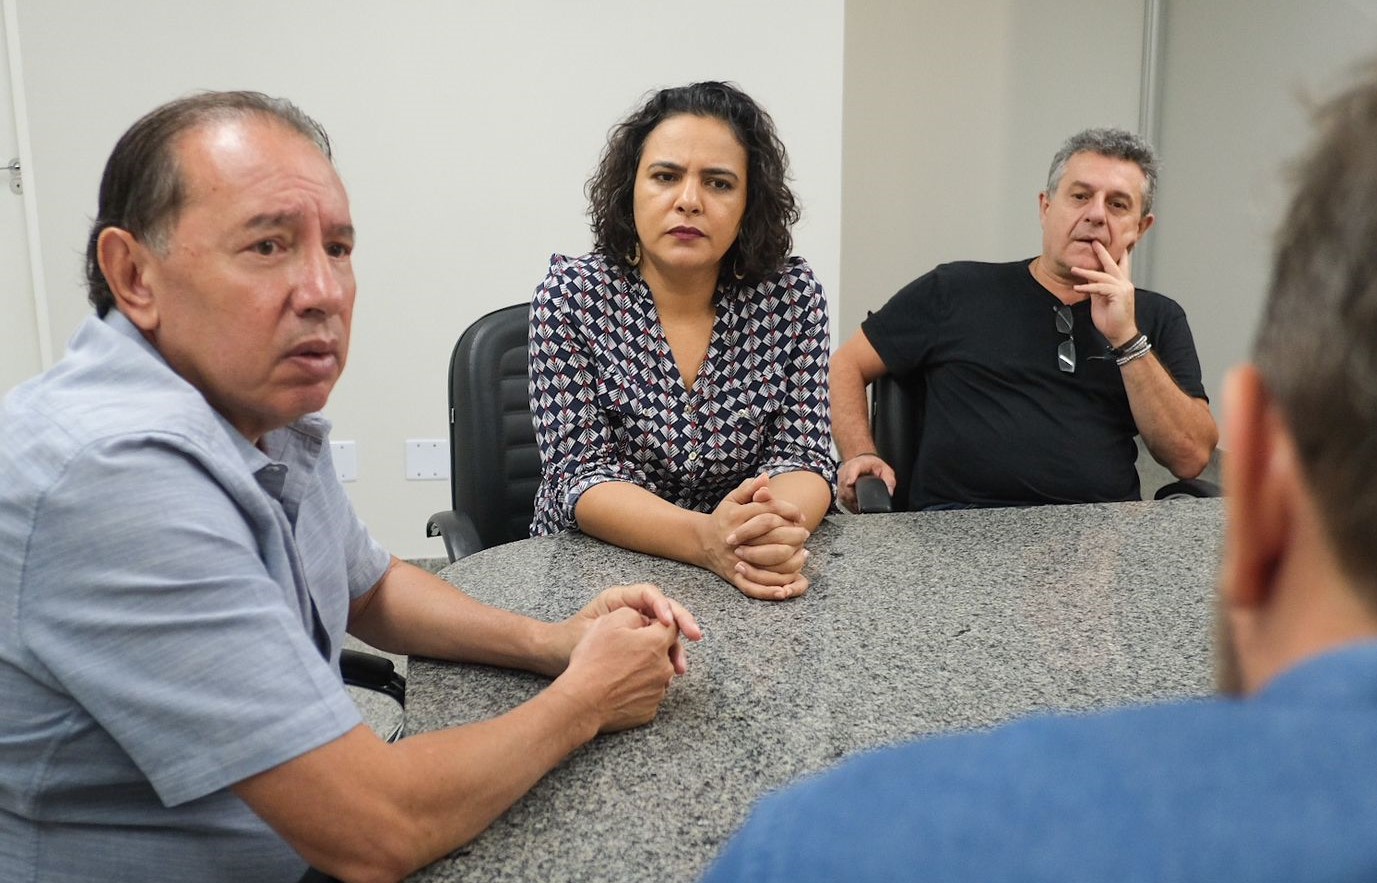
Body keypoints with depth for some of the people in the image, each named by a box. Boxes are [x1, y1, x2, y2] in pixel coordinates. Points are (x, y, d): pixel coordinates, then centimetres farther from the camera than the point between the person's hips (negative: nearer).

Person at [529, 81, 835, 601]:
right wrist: (704, 537, -29)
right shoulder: (571, 295, -7)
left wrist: (776, 525, -26)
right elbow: (580, 475, -12)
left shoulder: (791, 295, -1)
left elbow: (803, 456, -3)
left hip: (752, 580, 2)